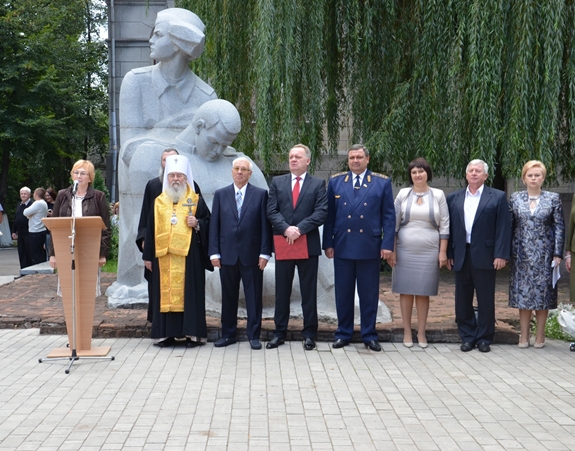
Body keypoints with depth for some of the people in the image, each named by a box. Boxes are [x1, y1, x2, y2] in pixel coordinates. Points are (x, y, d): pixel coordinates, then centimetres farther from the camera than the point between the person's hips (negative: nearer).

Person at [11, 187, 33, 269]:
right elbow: (15, 219, 19)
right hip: (20, 234, 8)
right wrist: (14, 231, 14)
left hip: (28, 233, -8)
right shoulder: (19, 205, 15)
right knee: (21, 254, 10)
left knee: (30, 253, -1)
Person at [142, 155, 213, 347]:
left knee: (189, 292, -3)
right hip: (163, 255, 2)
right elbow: (151, 230, 12)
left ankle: (192, 333, 2)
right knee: (165, 292, 1)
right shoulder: (159, 202, 13)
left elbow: (208, 223, 7)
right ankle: (166, 334, 6)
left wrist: (197, 224, -14)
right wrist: (148, 256, 8)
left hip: (189, 254, -2)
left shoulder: (196, 200, 6)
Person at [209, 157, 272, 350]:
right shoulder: (220, 194, 8)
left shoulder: (260, 194, 2)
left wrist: (264, 253, -7)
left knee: (253, 296, 3)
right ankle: (228, 334, 19)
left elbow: (265, 225, -1)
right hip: (227, 254, 2)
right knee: (228, 296, 9)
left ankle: (254, 335, 13)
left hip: (251, 254, -2)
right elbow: (214, 225, 6)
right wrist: (214, 252, -2)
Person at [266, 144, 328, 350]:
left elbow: (321, 213, -7)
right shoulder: (277, 182, 9)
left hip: (308, 244, -2)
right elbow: (271, 211, 0)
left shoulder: (318, 184, 4)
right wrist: (286, 228, -16)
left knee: (309, 292, 5)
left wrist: (299, 229, -18)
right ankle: (279, 333, 15)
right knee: (282, 291, 7)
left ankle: (309, 334, 13)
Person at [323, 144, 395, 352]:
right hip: (342, 246, 1)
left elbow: (389, 216, 2)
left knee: (369, 294, 6)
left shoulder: (382, 183, 4)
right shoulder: (335, 182, 8)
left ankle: (369, 336, 16)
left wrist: (387, 244, -6)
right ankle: (343, 334, 19)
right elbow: (329, 215, 7)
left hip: (370, 247, -1)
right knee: (343, 293, 8)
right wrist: (328, 243, 2)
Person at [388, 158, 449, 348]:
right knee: (406, 291, 4)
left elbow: (444, 225, 3)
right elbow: (394, 223, 5)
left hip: (429, 252, 0)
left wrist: (443, 252, -2)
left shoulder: (438, 195, 3)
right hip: (405, 250, 0)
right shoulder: (403, 194, 4)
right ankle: (407, 332, 13)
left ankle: (421, 333, 13)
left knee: (423, 292, 4)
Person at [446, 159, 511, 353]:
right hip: (461, 255, 3)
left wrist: (501, 255, -11)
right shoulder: (454, 198, 10)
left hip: (485, 255, -3)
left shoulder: (497, 197, 1)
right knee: (463, 299, 7)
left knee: (486, 300, 4)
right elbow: (449, 227, 9)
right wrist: (448, 254, 3)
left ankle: (484, 338, 14)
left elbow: (503, 228, -4)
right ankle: (467, 337, 18)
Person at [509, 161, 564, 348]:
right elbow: (509, 226, 6)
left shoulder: (553, 199, 2)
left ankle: (540, 336, 12)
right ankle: (524, 336, 10)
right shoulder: (515, 198, 5)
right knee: (522, 293, 3)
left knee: (542, 293, 2)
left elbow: (559, 227, 1)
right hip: (521, 254, 1)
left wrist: (557, 254, -5)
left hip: (544, 254, -1)